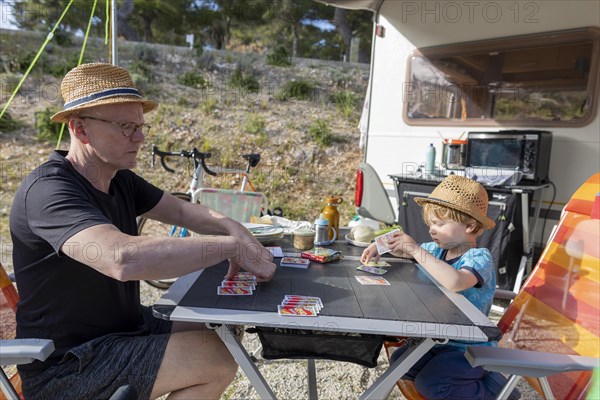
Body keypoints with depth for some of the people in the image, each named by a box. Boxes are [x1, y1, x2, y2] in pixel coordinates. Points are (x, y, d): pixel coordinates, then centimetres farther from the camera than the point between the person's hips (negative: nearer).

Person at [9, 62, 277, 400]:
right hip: (67, 366, -8)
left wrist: (232, 227, -15)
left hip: (126, 326, 8)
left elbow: (181, 211, 5)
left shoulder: (120, 179, 1)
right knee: (220, 358, -19)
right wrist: (232, 246, -34)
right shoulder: (50, 190, -25)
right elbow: (124, 259, -42)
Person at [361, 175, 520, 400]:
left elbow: (454, 282, -46)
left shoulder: (480, 257, -23)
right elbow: (405, 251, 15)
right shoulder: (439, 249, -1)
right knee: (399, 362, 3)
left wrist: (416, 249, -38)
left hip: (471, 347, -8)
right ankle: (472, 375, 14)